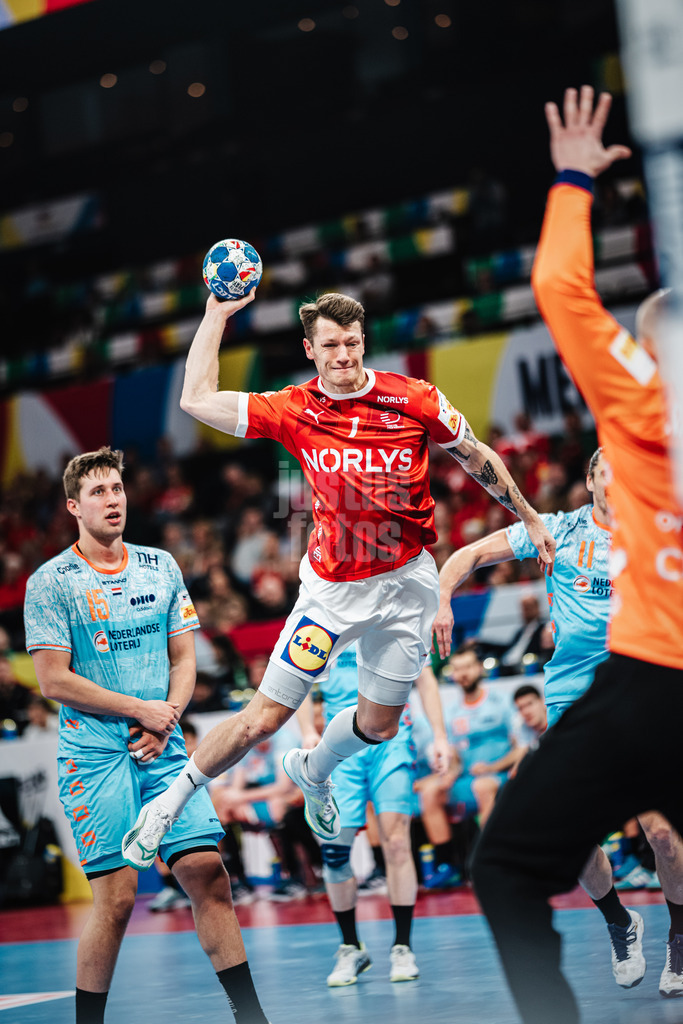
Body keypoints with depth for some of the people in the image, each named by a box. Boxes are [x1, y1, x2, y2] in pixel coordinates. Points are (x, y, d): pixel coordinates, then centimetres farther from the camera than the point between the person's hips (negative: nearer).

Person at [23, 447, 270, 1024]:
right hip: (94, 752, -4)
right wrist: (142, 709, -10)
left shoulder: (161, 567, 11)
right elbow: (53, 680, -8)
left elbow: (184, 658, 12)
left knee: (208, 873, -3)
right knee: (116, 897, -8)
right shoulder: (51, 581, -3)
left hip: (163, 749, 4)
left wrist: (167, 719, -6)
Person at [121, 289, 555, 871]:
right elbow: (197, 401, -11)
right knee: (265, 718, -7)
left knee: (379, 724, 13)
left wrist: (529, 518, 13)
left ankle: (312, 773, 46)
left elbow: (477, 457, 7)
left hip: (407, 582, 2)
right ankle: (167, 808, 11)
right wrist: (217, 314, -10)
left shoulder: (415, 399, -8)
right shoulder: (294, 411, -8)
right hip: (333, 587, -2)